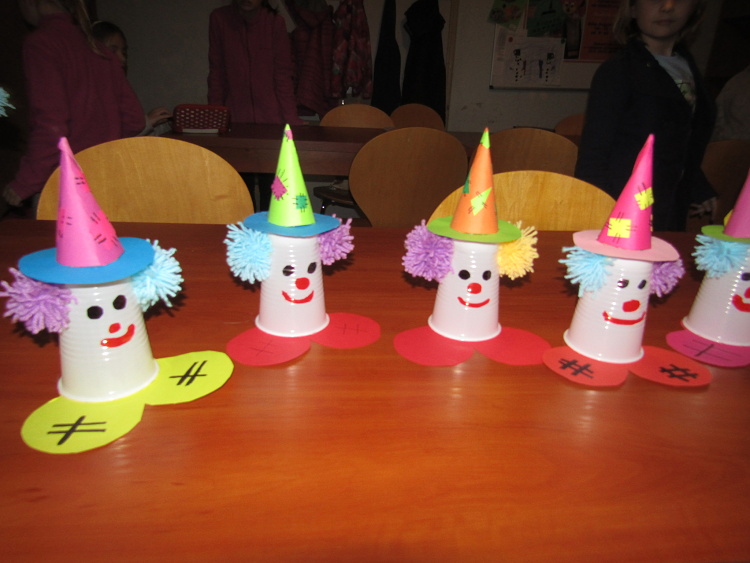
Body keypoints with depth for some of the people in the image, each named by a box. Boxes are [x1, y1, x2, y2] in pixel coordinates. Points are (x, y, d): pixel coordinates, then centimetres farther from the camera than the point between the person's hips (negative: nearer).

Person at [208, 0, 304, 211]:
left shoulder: (275, 22, 2)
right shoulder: (220, 18, 4)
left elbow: (283, 75, 1)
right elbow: (216, 73, 6)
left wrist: (291, 119, -8)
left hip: (270, 121, -1)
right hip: (235, 120, 1)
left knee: (270, 185, -4)